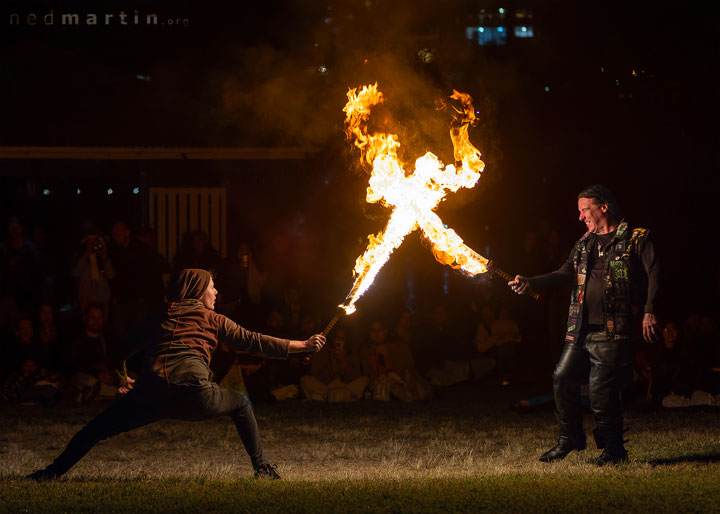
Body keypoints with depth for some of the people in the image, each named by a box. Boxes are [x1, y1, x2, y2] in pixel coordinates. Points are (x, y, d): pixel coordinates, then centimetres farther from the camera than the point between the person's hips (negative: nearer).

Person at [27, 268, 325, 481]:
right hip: (194, 393, -1)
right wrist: (303, 346, 27)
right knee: (241, 404, 26)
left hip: (150, 393, 1)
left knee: (97, 429, 13)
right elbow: (254, 342, 20)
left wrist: (121, 378, 45)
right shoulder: (212, 320, 21)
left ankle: (55, 471, 3)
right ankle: (262, 468, 20)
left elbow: (123, 348, 28)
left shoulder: (158, 320, 28)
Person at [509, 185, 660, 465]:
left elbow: (653, 274, -6)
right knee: (563, 379, 5)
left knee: (602, 390, -7)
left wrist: (649, 312, -15)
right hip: (581, 327, 7)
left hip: (612, 329, -7)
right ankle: (570, 438, 21)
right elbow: (565, 273, 13)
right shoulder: (585, 243, 18)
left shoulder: (636, 239, -1)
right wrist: (530, 282, 1)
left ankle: (613, 449, 6)